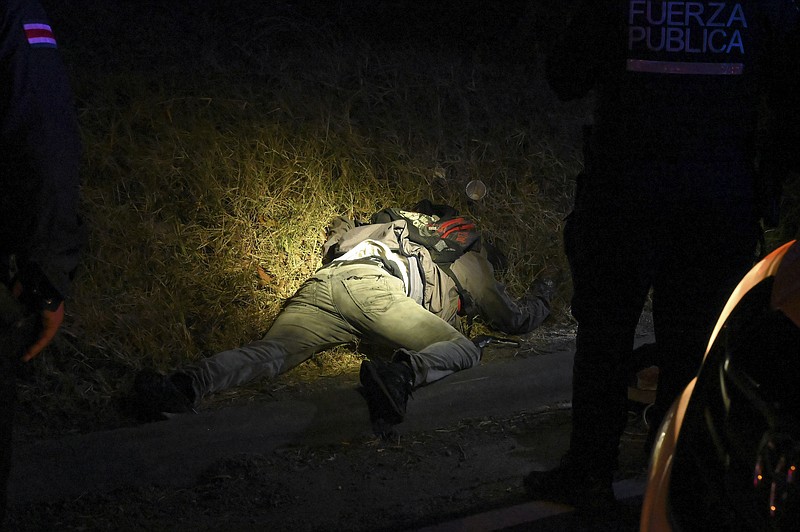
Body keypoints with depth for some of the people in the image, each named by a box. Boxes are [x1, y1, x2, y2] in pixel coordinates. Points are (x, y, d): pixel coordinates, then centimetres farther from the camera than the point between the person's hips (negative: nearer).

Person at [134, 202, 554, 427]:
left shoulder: (405, 224, 45)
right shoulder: (472, 260, 30)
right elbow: (516, 320, 38)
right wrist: (541, 297, 60)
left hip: (324, 282, 6)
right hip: (371, 284, -6)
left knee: (271, 351, -14)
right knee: (464, 350, -4)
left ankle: (187, 385, -43)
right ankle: (400, 373, -39)